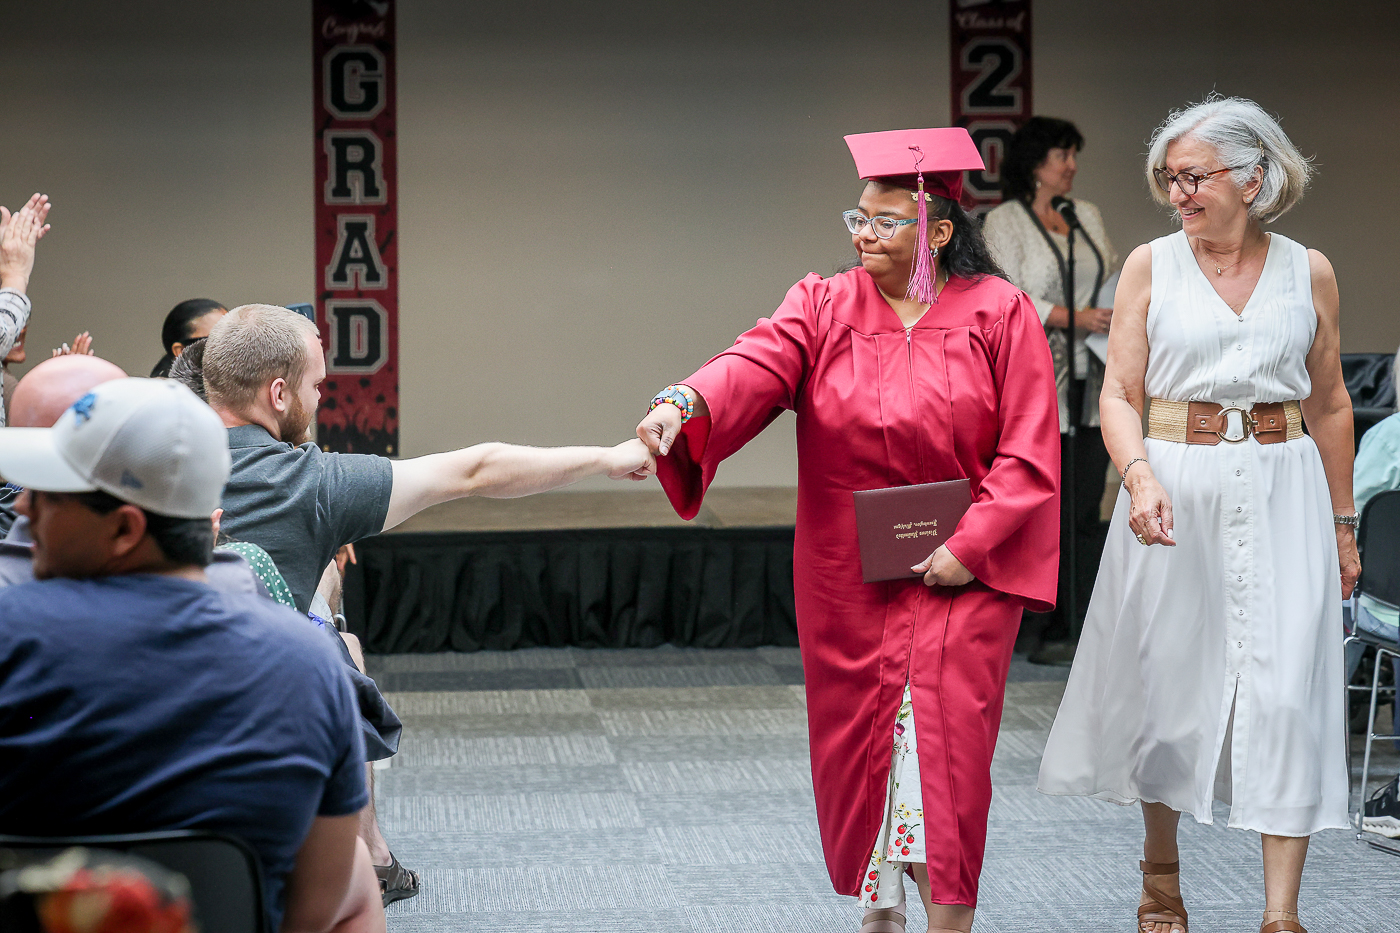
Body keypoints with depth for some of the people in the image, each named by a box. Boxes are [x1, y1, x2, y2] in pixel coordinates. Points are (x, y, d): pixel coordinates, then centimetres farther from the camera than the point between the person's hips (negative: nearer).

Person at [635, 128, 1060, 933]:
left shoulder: (999, 315, -3)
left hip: (957, 574, -3)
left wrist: (970, 545, -14)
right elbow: (755, 366, -17)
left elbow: (1029, 455, -5)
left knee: (943, 745, -6)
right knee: (859, 745, 9)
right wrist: (683, 404, -38)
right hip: (847, 580, 3)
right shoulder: (824, 307, 3)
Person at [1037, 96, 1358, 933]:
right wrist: (1141, 478, -20)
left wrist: (1342, 525, 14)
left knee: (1287, 690, -7)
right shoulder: (1152, 266, 2)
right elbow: (1119, 394, -1)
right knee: (1168, 676, 7)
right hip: (1175, 488, 0)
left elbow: (1330, 406, 13)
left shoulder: (1309, 272, 5)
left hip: (1281, 488, 0)